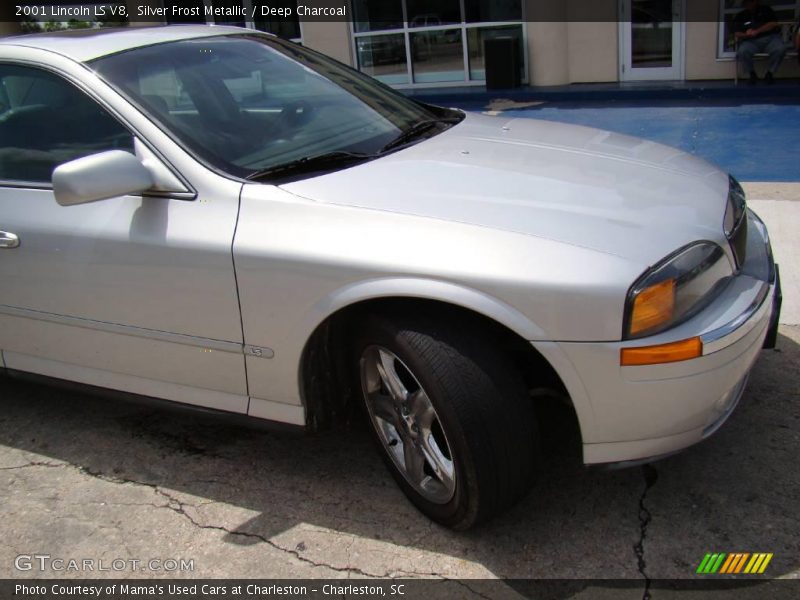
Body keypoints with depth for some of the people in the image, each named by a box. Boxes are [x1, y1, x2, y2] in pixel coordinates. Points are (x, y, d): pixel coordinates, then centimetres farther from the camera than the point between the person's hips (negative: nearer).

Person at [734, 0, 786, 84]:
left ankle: (770, 73, -11)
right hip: (751, 41, 0)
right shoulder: (740, 16, 16)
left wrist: (756, 31, -12)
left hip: (771, 38, 0)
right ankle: (752, 74, -10)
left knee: (780, 49, -33)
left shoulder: (766, 10, 14)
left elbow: (773, 24, 0)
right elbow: (737, 34, 7)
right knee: (742, 52, -35)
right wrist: (746, 35, -17)